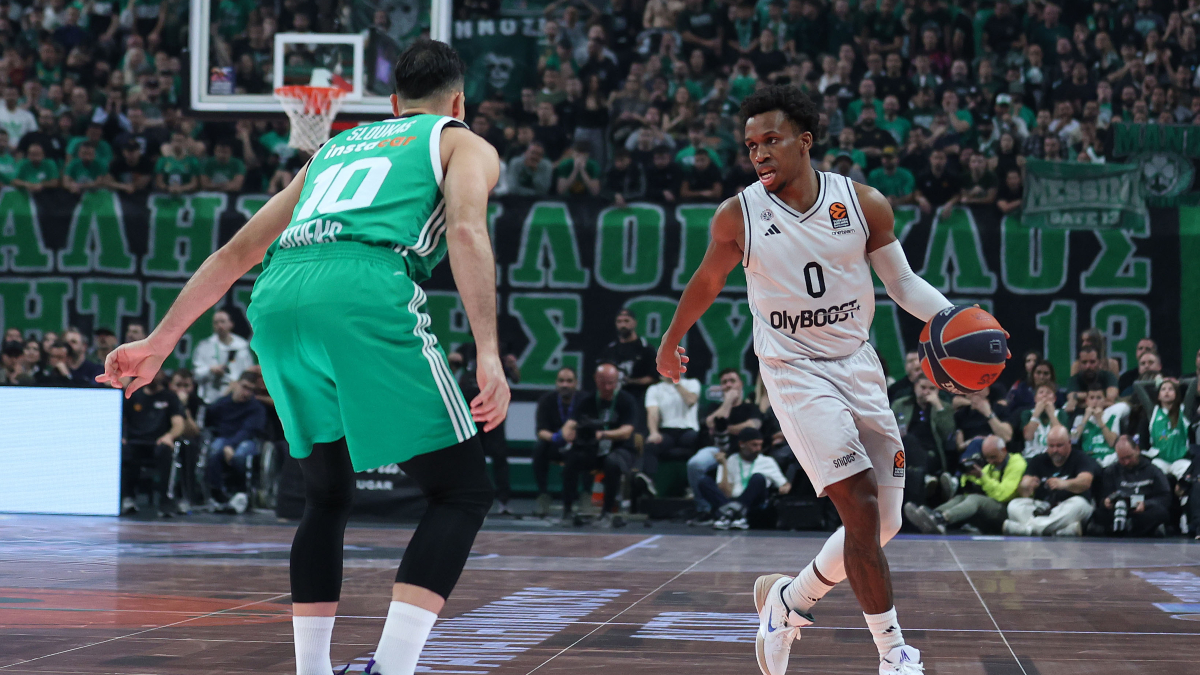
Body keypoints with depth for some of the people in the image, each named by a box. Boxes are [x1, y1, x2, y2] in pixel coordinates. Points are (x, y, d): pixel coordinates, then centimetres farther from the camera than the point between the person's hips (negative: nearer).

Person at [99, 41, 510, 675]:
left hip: (277, 299, 5)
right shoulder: (465, 144, 22)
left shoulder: (336, 147, 37)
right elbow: (466, 230, -1)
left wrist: (159, 342, 36)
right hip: (368, 295, -5)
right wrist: (489, 354, -10)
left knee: (327, 498, 23)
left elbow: (236, 252, 34)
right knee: (462, 493, 5)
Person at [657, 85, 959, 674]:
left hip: (858, 365, 4)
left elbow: (902, 281, 5)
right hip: (794, 372, -4)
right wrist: (672, 339, 24)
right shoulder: (737, 217, -8)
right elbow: (708, 281, 10)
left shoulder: (865, 204, -5)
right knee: (861, 509, -17)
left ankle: (787, 599, 29)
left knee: (883, 524, 5)